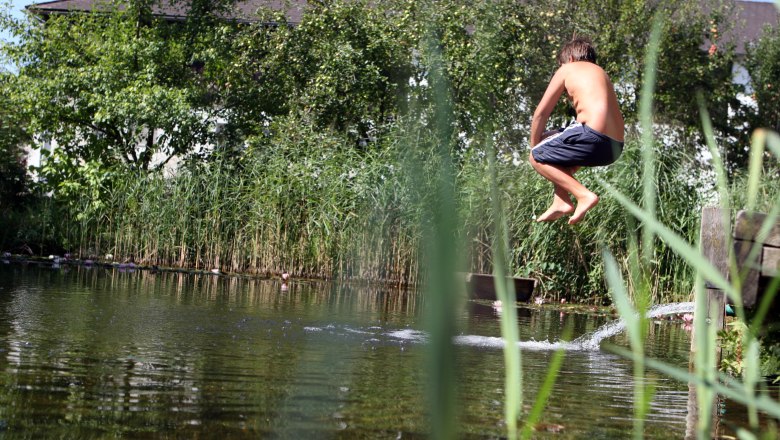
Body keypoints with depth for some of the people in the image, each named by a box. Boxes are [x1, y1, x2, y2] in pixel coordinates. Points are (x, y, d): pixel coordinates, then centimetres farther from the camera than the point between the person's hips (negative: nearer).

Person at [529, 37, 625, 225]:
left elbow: (541, 113, 8)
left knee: (537, 157, 9)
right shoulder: (600, 72, 29)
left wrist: (534, 147, 22)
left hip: (593, 136, -8)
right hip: (615, 147, 8)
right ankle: (561, 201, 19)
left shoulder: (567, 69, 9)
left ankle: (584, 195, -5)